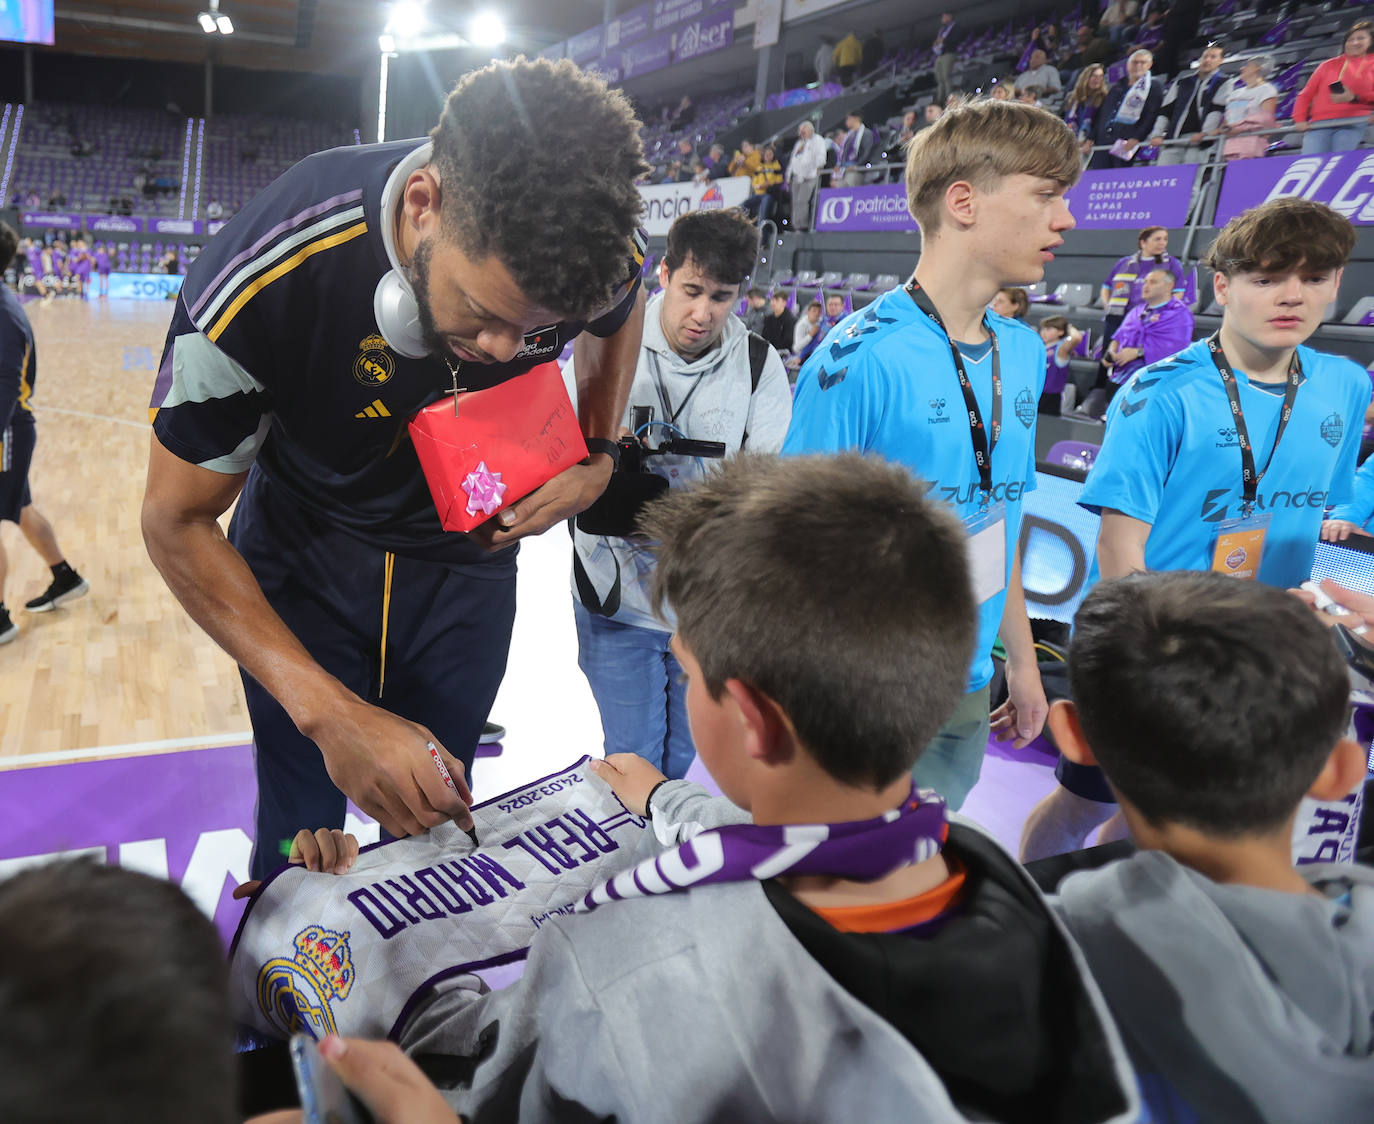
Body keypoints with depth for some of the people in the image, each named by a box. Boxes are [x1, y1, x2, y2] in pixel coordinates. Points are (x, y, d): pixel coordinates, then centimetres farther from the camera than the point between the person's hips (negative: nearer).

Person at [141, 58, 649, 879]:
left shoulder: (598, 244, -24)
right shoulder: (267, 275, -34)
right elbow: (179, 521, -22)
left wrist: (598, 459, -12)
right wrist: (328, 712, -31)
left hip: (467, 554, 3)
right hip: (305, 560, -2)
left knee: (431, 819, 12)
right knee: (301, 837, 6)